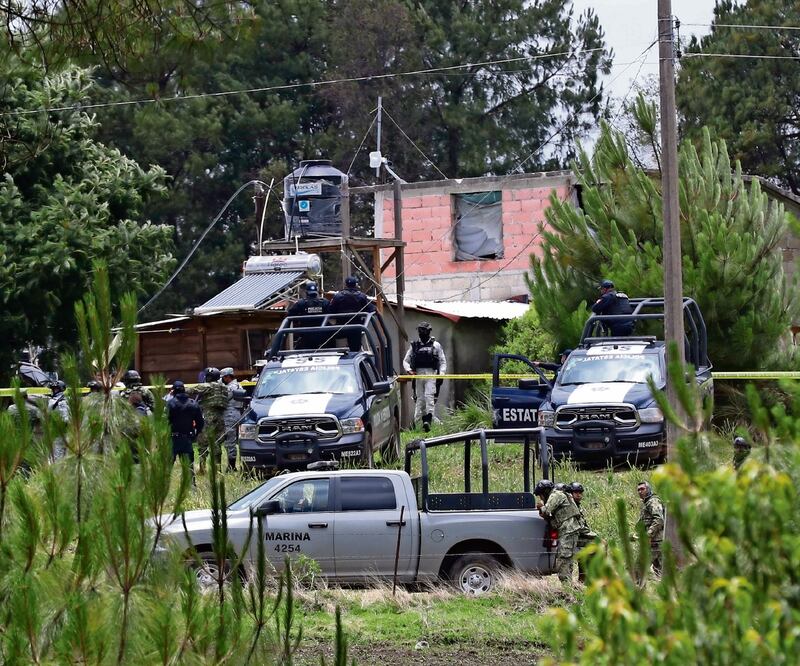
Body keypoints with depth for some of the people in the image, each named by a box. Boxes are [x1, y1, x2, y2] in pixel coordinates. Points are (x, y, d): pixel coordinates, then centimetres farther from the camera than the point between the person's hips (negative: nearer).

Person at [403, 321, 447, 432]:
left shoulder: (436, 345, 9)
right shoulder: (414, 346, 13)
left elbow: (443, 361, 10)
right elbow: (405, 361, 16)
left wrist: (441, 373, -4)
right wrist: (409, 370, -3)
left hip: (431, 374, -2)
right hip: (418, 375, 2)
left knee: (429, 396, -16)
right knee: (420, 398, 1)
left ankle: (428, 420, -23)